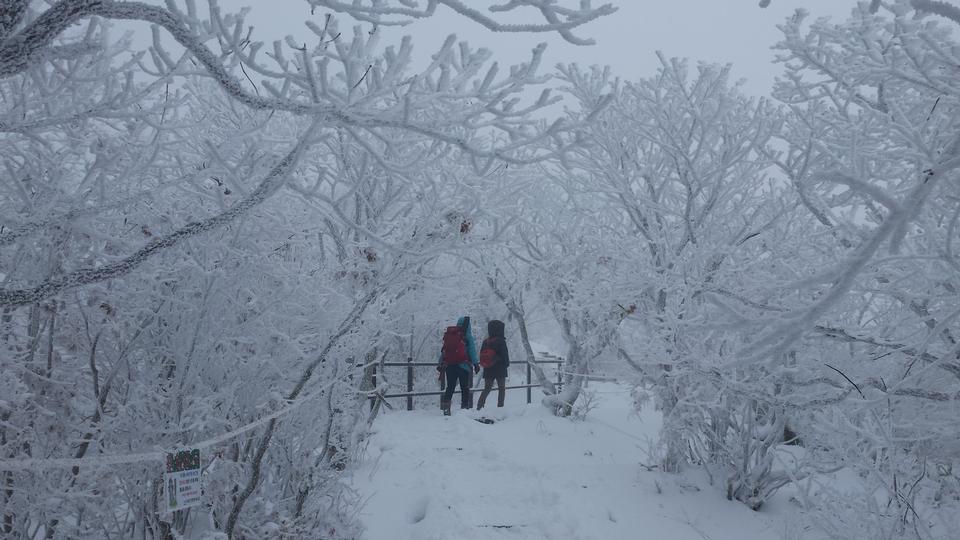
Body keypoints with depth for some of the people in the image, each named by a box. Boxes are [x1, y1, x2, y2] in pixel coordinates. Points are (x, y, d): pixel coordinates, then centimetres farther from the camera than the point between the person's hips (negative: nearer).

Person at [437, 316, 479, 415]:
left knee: (450, 387, 10)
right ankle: (465, 407, 2)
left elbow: (443, 351, 12)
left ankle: (445, 408, 2)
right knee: (465, 388, 6)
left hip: (449, 365, 4)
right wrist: (476, 363, -5)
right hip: (463, 365, -4)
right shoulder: (467, 335, -3)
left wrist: (440, 364, 15)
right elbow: (472, 350, -7)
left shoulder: (448, 334, 11)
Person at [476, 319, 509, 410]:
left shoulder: (485, 342, 5)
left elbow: (481, 355, 9)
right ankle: (500, 405, 5)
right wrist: (506, 364, 4)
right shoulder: (501, 341, -12)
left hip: (488, 369, 5)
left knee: (487, 389, 12)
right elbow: (505, 355, -11)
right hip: (500, 369, -5)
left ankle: (479, 406, 1)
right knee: (501, 388, 9)